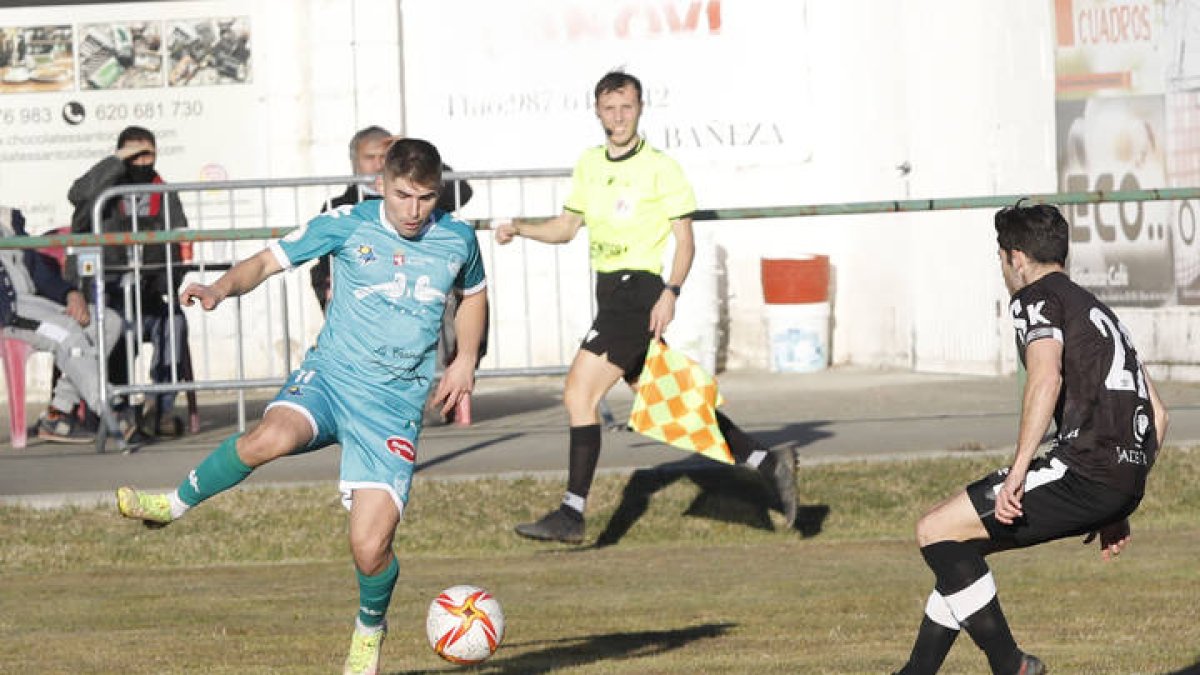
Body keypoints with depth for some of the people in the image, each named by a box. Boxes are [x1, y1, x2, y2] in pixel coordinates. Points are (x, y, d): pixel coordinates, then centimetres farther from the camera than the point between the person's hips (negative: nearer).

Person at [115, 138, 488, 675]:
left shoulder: (458, 240, 4)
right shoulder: (347, 225, -2)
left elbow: (474, 293, 26)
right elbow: (270, 260, 2)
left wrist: (464, 360, 12)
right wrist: (223, 287, -19)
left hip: (395, 404, 1)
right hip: (329, 375, -1)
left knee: (370, 548, -11)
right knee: (271, 438, -37)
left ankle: (369, 630, 25)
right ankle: (175, 504, -11)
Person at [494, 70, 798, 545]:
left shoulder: (660, 168, -6)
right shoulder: (588, 165, 14)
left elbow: (684, 238, -6)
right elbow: (567, 226, 23)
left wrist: (670, 293, -18)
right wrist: (520, 229, 7)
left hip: (639, 293, -8)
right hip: (610, 293, 8)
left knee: (579, 393, -14)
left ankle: (572, 513, -11)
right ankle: (767, 463, 16)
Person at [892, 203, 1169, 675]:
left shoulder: (1037, 299, 1)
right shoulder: (1096, 309, 28)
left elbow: (1046, 379, -20)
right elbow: (1156, 414, 27)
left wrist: (1018, 473, -23)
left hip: (1084, 472, -9)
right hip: (1128, 481, 9)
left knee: (936, 532, -6)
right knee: (961, 543, 21)